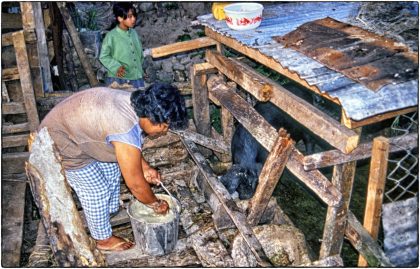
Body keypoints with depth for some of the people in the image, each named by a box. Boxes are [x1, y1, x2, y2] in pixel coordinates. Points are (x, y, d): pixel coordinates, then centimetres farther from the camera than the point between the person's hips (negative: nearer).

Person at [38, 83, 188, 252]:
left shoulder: (135, 103, -10)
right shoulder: (126, 130, -37)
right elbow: (135, 184, -25)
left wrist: (144, 167, 4)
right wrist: (157, 205, -9)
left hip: (74, 126, 9)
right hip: (60, 142, -9)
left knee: (111, 169, 18)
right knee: (96, 191, 2)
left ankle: (109, 211, 42)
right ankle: (104, 239, 24)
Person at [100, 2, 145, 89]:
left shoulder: (134, 33, 8)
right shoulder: (111, 36, -10)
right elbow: (103, 57, -6)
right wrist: (116, 67, -19)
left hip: (136, 78, 6)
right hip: (118, 79, -6)